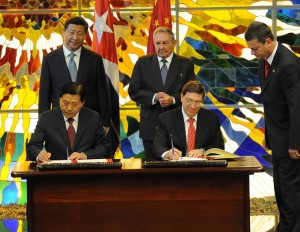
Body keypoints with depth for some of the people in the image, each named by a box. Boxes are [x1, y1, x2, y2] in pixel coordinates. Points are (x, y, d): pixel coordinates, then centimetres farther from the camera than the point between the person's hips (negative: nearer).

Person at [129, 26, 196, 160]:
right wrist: (154, 97, -16)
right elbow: (133, 91, 0)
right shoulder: (143, 63, 6)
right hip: (151, 126, 1)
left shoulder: (185, 64, 4)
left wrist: (173, 99, -18)